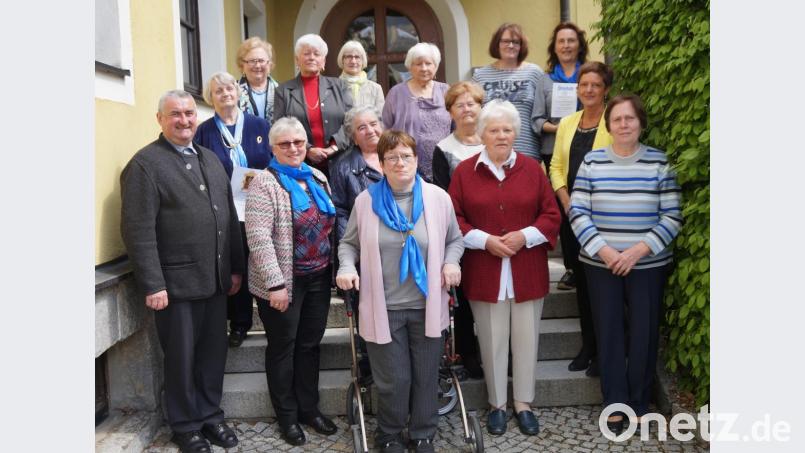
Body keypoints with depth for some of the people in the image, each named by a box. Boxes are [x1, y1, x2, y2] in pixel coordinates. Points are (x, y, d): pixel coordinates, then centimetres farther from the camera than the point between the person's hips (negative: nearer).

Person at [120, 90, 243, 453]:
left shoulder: (210, 159, 13)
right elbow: (138, 230, -13)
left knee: (214, 353, 14)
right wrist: (152, 284, -17)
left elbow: (229, 216, 14)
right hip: (176, 283, -6)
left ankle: (210, 416, 33)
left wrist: (236, 267, 11)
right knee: (181, 358, 9)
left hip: (216, 280, 6)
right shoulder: (145, 163, -8)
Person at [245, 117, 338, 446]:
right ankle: (287, 415, 25)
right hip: (282, 282, -5)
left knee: (310, 344, 15)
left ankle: (309, 408, 31)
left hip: (318, 279, 6)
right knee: (282, 347, 9)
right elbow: (258, 237, -19)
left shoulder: (318, 178, 8)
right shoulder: (265, 183, -12)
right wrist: (275, 284, -21)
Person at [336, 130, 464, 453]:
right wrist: (347, 268, -11)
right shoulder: (366, 200, -3)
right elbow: (349, 243, 8)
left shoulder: (438, 198, -1)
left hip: (427, 305, 1)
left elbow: (455, 239, 11)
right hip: (384, 307, -1)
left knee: (426, 376, 13)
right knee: (392, 380, 7)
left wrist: (451, 262, -8)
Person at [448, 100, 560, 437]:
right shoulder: (464, 171, 1)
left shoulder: (532, 169, 4)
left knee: (526, 338, 9)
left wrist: (525, 236, -13)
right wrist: (485, 240, -14)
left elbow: (551, 215, 4)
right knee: (492, 340, 8)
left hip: (527, 271, 1)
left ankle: (524, 404, 26)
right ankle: (497, 404, 25)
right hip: (484, 272, -1)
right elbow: (453, 219, -1)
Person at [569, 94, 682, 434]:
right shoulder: (592, 162, 1)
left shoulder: (659, 163, -1)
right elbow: (577, 212, -3)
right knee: (608, 332, 6)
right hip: (600, 263, 1)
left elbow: (672, 217, -4)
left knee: (644, 333, 5)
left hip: (648, 265, 0)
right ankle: (615, 403, 21)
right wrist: (604, 250, -13)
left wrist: (639, 250, -15)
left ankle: (640, 404, 23)